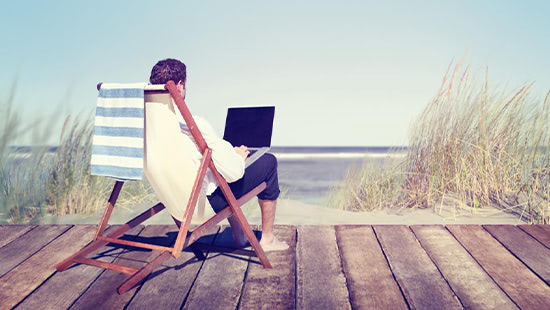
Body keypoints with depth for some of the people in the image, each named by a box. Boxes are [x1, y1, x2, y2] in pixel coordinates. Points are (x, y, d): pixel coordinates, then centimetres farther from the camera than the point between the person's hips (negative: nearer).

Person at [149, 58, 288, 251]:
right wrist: (239, 156, -2)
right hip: (209, 201, -7)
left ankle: (238, 235, 37)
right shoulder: (194, 124, -29)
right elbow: (234, 172, -26)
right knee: (268, 162, 9)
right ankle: (267, 239, 21)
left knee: (223, 154, 33)